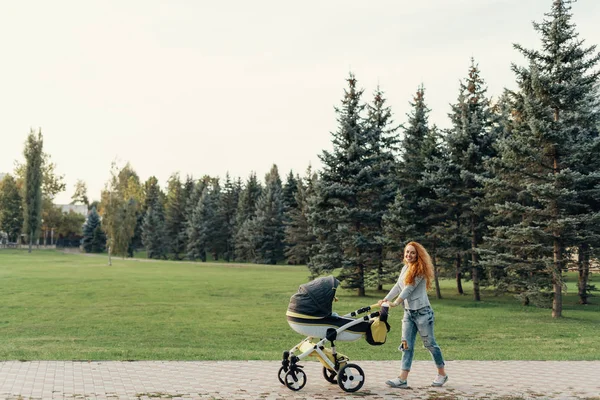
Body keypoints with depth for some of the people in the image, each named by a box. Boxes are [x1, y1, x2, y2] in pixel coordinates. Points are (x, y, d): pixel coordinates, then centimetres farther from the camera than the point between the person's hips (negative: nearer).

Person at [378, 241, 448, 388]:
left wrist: (395, 303, -18)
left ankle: (442, 374, 20)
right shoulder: (405, 268, 11)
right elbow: (398, 286, 12)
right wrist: (385, 299, 3)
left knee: (429, 343, 3)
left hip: (422, 311, -7)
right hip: (408, 312, 7)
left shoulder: (420, 269, -11)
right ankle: (403, 378, -2)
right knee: (407, 345, 0)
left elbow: (409, 288, -17)